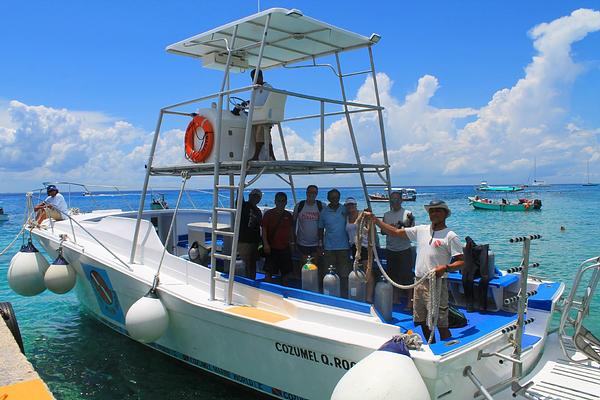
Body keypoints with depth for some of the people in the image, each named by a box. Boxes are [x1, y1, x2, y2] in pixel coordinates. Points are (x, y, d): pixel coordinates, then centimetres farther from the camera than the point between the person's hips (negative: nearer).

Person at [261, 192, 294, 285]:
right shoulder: (269, 214, -3)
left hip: (285, 248, 4)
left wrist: (291, 241, 7)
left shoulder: (288, 215, 8)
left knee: (285, 272, 11)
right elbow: (264, 229, -5)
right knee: (269, 272, -3)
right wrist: (265, 243, -13)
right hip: (271, 248, -4)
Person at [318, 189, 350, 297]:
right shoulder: (324, 212, 2)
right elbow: (321, 228, 9)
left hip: (343, 246, 0)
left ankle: (344, 294, 12)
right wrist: (320, 244, 6)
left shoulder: (344, 210, 1)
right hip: (329, 247, 0)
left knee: (344, 273, 3)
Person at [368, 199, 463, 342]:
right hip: (419, 282, 6)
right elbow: (395, 232, 11)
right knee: (423, 322, 16)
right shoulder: (421, 230, 9)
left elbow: (461, 262, -9)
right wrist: (375, 219, 6)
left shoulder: (450, 236, -6)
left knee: (441, 325, -4)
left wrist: (445, 268, -27)